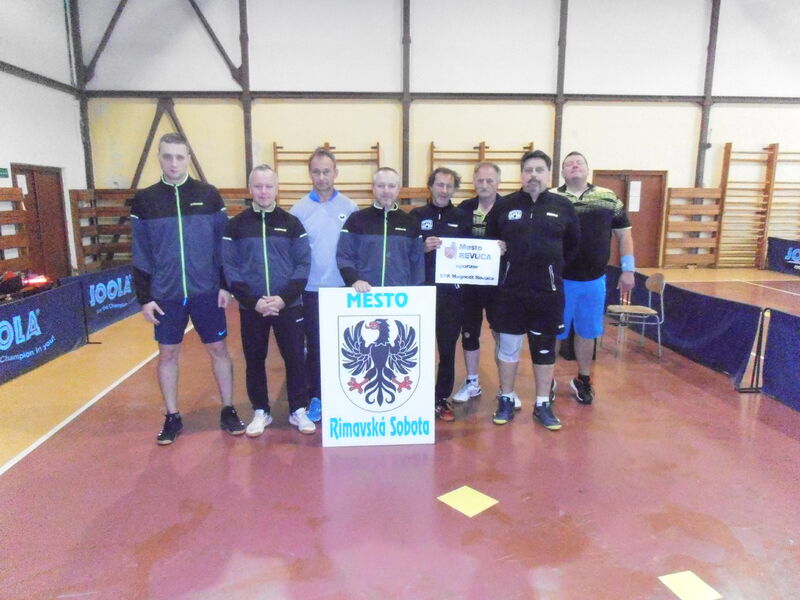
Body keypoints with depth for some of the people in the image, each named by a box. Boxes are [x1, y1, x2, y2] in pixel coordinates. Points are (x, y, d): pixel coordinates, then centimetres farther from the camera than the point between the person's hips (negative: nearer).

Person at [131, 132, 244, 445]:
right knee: (167, 354, 9)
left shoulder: (208, 195, 0)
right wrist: (144, 296, -1)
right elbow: (141, 254, 2)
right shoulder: (144, 200, 1)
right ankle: (172, 418, 25)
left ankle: (228, 411, 23)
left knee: (218, 350, 8)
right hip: (165, 294, 1)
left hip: (207, 291, -1)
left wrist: (226, 284, -3)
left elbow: (224, 243, 2)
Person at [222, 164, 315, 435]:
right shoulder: (236, 225, 3)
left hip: (288, 306, 0)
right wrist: (252, 301, -12)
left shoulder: (292, 223, 2)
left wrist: (284, 298, -13)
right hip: (251, 308, 1)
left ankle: (298, 410, 21)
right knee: (254, 361, 9)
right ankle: (260, 412, 26)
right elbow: (230, 268, -1)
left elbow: (303, 264, -1)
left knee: (295, 358, 4)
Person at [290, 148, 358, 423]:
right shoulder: (299, 209, -2)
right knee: (315, 345, 8)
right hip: (312, 289, 0)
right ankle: (316, 397, 22)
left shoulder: (349, 207, 0)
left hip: (343, 288, 1)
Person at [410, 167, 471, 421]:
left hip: (452, 293, 2)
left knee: (448, 348, 8)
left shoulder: (462, 218, 8)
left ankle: (442, 399, 21)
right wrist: (423, 248, -18)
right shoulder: (416, 215, 3)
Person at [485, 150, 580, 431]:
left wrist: (555, 266, 11)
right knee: (508, 345, 7)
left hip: (549, 290, 1)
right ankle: (506, 401, 23)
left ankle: (543, 405, 23)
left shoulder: (562, 206, 3)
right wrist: (502, 266, 6)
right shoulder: (505, 205, 1)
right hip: (511, 290, 0)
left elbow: (573, 243, 16)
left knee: (545, 348, 10)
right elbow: (489, 241, 12)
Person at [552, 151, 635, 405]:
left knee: (587, 331, 15)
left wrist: (628, 269, 5)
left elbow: (623, 233, 10)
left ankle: (583, 380, 32)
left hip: (594, 280, 2)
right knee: (552, 332, 8)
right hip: (559, 279, -2)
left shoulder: (608, 198, 4)